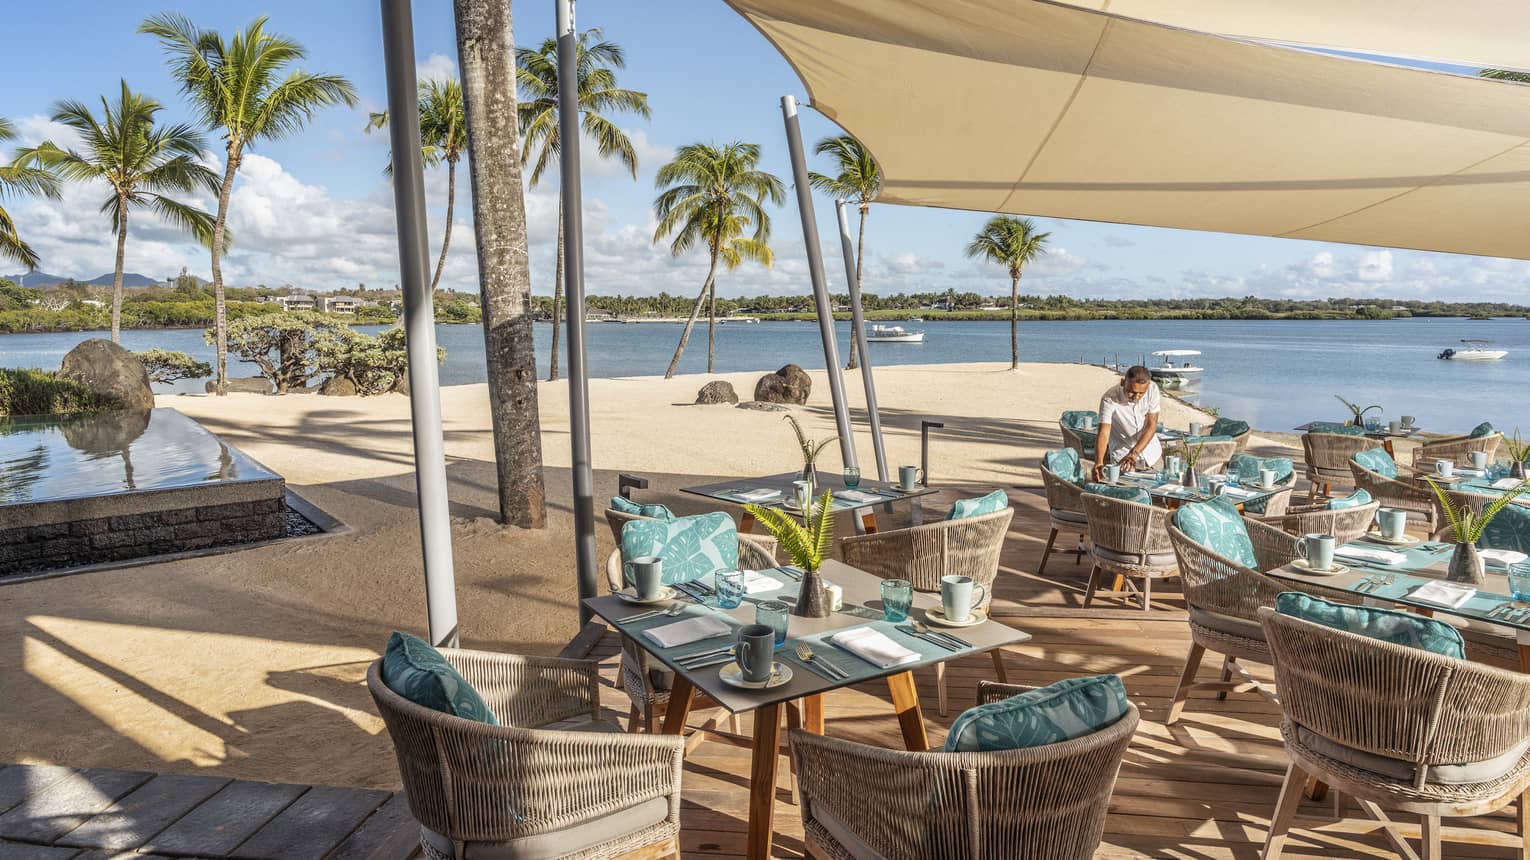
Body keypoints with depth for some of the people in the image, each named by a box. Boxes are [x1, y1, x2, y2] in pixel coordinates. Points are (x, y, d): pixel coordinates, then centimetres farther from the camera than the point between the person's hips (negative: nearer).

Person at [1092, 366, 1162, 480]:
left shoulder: (1152, 389, -18)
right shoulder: (1109, 399, -27)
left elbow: (1152, 425, -17)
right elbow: (1103, 433, -30)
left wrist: (1134, 453, -28)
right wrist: (1098, 462, -46)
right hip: (1122, 452, -3)